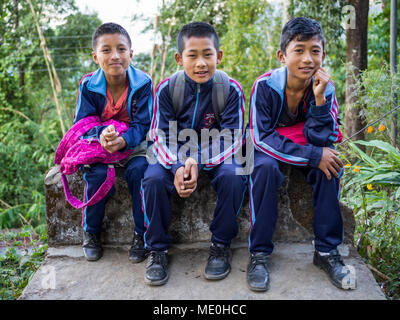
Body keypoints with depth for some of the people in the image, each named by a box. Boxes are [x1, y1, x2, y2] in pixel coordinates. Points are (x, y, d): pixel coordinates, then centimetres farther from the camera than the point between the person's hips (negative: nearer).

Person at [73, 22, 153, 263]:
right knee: (98, 174, -28)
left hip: (134, 143, -1)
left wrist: (123, 141, -37)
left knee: (139, 169, -31)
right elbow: (81, 124, -8)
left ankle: (142, 234, -11)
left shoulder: (143, 83, -13)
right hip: (98, 144, 1)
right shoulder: (88, 85, -8)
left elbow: (143, 125, -15)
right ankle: (91, 232, -2)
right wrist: (101, 134, -32)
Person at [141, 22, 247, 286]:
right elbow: (161, 137, -10)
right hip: (175, 155, 1)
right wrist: (177, 166, -32)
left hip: (217, 155, 0)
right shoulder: (167, 89, -10)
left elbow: (231, 139, -15)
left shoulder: (231, 90, -12)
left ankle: (221, 245, -10)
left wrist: (197, 162, -32)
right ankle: (157, 250, -9)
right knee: (153, 179, -28)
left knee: (233, 176, -32)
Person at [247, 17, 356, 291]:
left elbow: (320, 141, -19)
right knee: (266, 166, -35)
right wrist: (313, 156, -33)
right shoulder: (265, 86, -23)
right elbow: (262, 138, -26)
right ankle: (259, 253, -23)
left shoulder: (324, 87, -14)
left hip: (304, 146, 3)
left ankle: (327, 250, -13)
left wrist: (319, 98, -33)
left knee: (331, 165, -26)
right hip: (268, 148, -3)